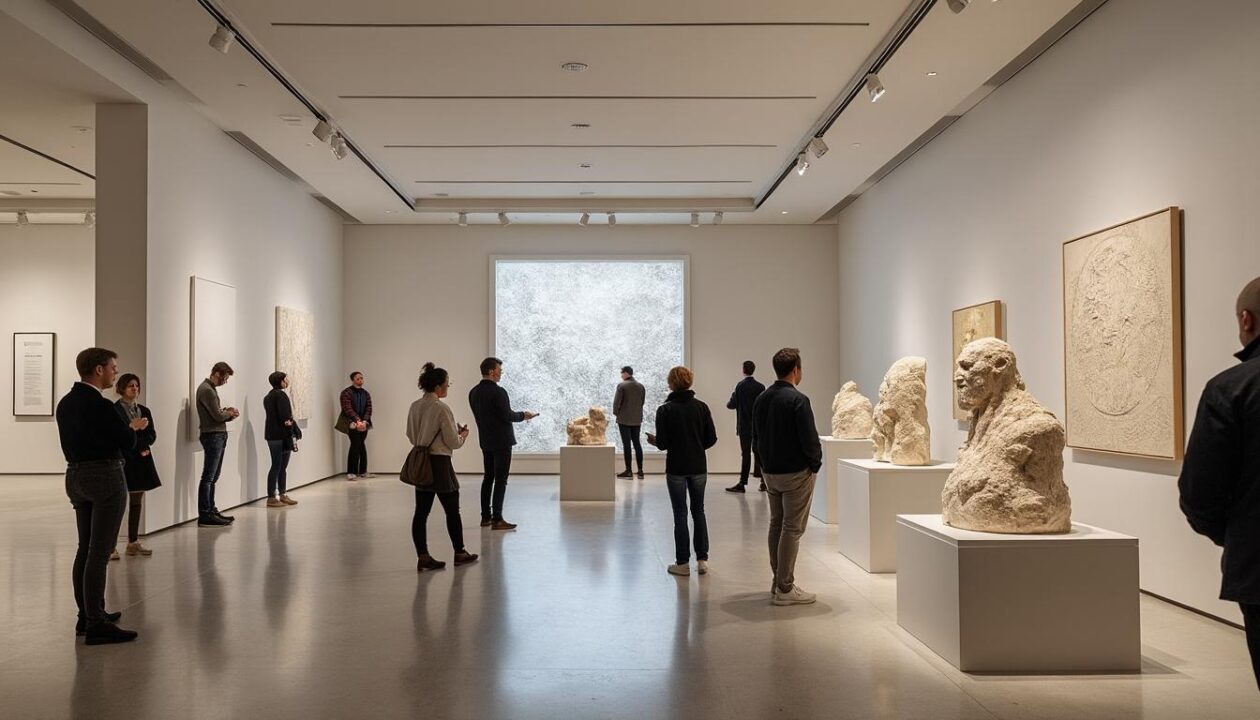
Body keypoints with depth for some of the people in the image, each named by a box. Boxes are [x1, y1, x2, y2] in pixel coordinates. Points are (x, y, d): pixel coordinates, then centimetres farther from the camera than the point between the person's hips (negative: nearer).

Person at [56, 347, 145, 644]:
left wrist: (126, 428, 16)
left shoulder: (65, 403, 10)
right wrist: (132, 428, 10)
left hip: (76, 476, 9)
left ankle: (86, 615, 25)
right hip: (105, 476, -9)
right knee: (100, 553, -7)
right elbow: (128, 442, -11)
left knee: (85, 549, 16)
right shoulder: (100, 405, -17)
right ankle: (96, 625, -5)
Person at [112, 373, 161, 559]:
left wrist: (140, 445, -12)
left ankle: (133, 542, 17)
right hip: (122, 461, -6)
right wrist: (139, 447, -11)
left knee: (137, 502, 10)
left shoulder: (144, 410, 12)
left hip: (141, 461, 6)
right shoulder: (114, 410, -6)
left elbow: (152, 435, 6)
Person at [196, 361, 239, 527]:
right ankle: (204, 515, -5)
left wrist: (226, 412, 0)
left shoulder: (210, 388, 17)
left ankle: (211, 510, 20)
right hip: (212, 436, -10)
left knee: (213, 477, 14)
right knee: (208, 477, -7)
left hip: (218, 436, 10)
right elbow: (217, 416, -19)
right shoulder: (206, 390, -15)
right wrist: (230, 414, 0)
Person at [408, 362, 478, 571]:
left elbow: (411, 435, 13)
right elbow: (453, 443, -13)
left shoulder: (415, 407, 3)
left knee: (421, 511, 7)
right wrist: (463, 434, 7)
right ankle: (459, 553, 21)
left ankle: (423, 557, 9)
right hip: (439, 463, -7)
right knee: (452, 510, 9)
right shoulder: (442, 409, -18)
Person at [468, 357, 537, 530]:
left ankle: (486, 517, 19)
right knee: (501, 480, -3)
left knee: (488, 477, 15)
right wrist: (523, 415, -1)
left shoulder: (473, 392, 6)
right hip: (501, 441, -8)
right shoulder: (498, 392, -19)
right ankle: (497, 519, -4)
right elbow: (507, 415, -20)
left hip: (485, 441, 8)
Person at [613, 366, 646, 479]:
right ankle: (640, 470, 9)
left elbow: (617, 401, -12)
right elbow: (642, 401, 10)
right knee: (637, 443, 10)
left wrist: (616, 412, 4)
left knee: (626, 444, 0)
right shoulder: (640, 386, 6)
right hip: (637, 419, 5)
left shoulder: (622, 386, -12)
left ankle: (628, 470, 2)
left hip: (624, 419, -5)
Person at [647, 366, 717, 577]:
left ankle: (683, 563, 10)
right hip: (698, 467, 3)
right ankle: (702, 559, 12)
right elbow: (711, 439, -1)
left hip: (676, 468, -2)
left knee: (680, 514, 5)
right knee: (698, 511, 14)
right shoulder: (701, 407, -1)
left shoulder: (665, 410, -10)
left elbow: (663, 443, -12)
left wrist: (654, 440, 10)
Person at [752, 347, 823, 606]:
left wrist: (768, 459, 15)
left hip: (769, 471, 8)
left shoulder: (761, 399, 6)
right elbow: (809, 439, -19)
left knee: (776, 524, 16)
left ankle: (778, 582, 23)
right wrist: (815, 464, -3)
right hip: (796, 473, -7)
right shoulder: (797, 399, -18)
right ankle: (785, 589, 1)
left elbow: (756, 437, 11)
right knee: (792, 529, -2)